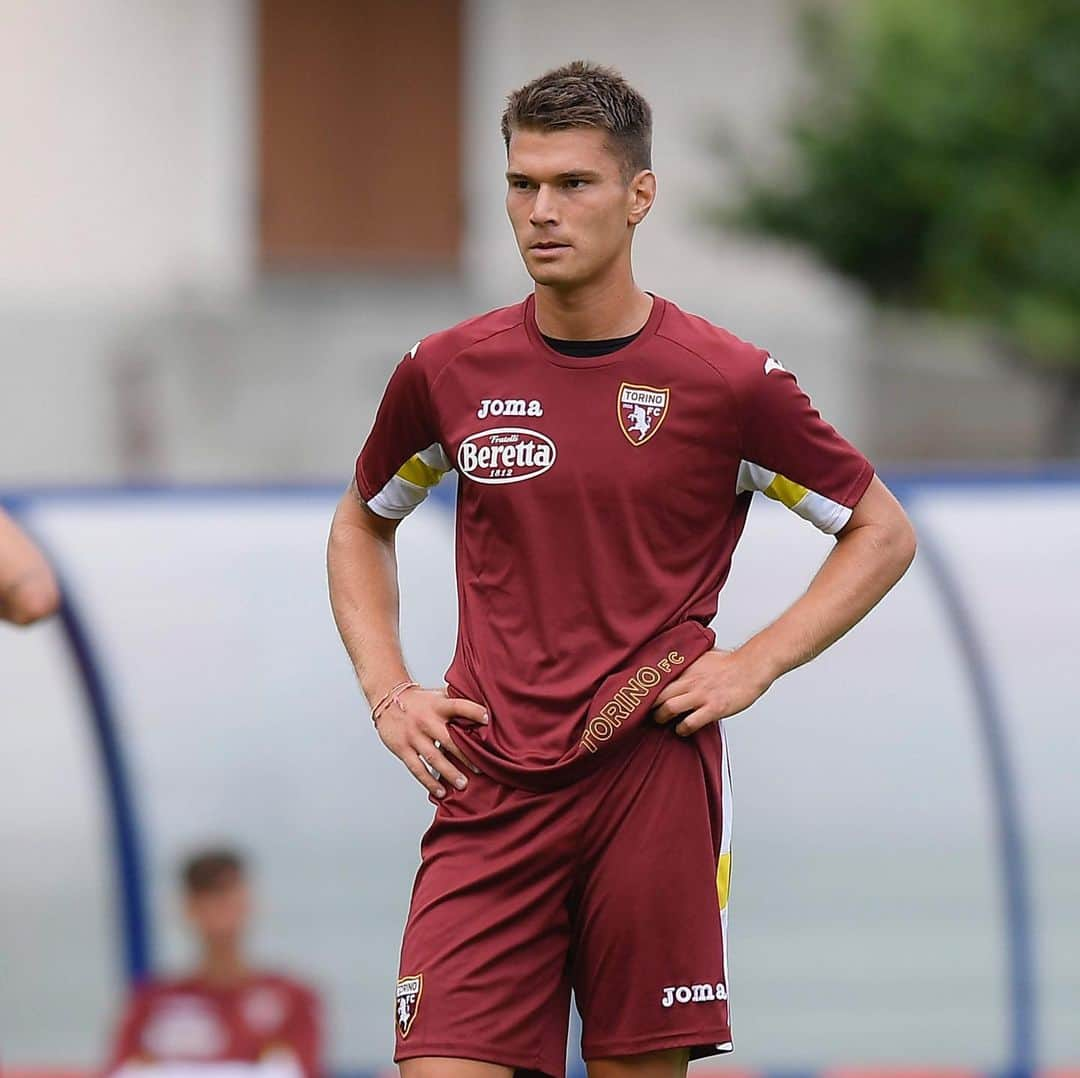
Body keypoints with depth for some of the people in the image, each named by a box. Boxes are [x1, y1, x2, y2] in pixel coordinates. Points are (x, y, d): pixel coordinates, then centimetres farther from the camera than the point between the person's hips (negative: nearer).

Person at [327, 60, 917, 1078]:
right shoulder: (448, 372, 5)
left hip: (655, 782, -1)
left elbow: (882, 533, 9)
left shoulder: (729, 382, -2)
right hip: (488, 788, 1)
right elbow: (360, 525, 23)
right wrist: (388, 693, 9)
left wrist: (755, 663, -2)